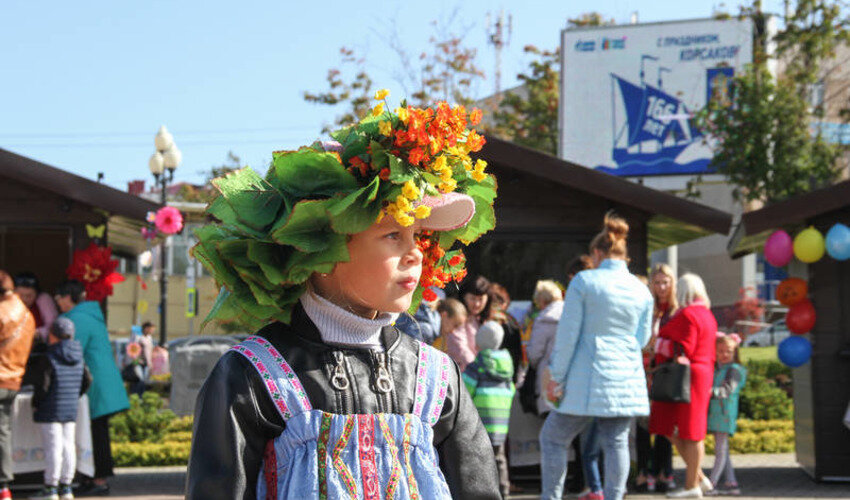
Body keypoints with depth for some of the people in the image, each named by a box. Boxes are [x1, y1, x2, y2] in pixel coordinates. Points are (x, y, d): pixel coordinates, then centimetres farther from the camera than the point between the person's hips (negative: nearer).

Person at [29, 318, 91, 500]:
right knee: (68, 446, 8)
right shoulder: (78, 358, 8)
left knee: (53, 446, -6)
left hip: (50, 411, -6)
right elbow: (87, 381, 12)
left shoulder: (48, 359, -11)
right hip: (71, 410, 6)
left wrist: (35, 403, -1)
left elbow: (43, 385, -15)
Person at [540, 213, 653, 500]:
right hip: (627, 379, 5)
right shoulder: (642, 291, 7)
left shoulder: (584, 281, -6)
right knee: (616, 442, 8)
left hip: (587, 379, -4)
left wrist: (556, 376, -4)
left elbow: (568, 334, -8)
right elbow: (643, 337, 14)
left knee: (553, 438, 7)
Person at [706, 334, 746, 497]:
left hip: (726, 414, -8)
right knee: (722, 451, 9)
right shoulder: (715, 369, 18)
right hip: (714, 413, 8)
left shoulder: (734, 370, -6)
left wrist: (712, 391, -36)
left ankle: (712, 484, -8)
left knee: (721, 450, -6)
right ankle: (731, 483, 14)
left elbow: (728, 389, -21)